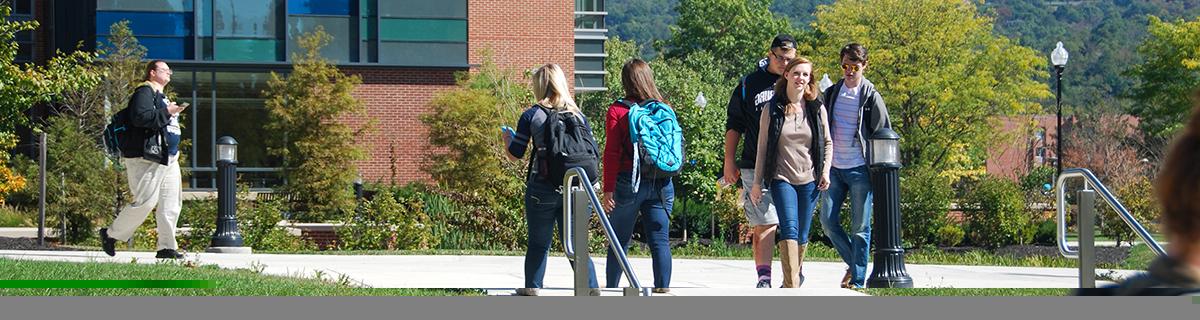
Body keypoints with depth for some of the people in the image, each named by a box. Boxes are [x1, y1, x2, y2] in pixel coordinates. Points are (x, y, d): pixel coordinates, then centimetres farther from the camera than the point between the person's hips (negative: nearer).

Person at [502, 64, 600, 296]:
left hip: (542, 188, -2)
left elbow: (515, 154, 1)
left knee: (539, 243, 9)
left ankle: (532, 288, 10)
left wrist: (506, 137, 21)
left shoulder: (531, 116, -3)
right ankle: (591, 286, -1)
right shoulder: (578, 115, 6)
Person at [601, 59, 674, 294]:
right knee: (660, 240, 1)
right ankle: (663, 287, -5)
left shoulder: (618, 110, -5)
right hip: (661, 184, 2)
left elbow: (612, 152, -8)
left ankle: (611, 287, 14)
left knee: (620, 240, 9)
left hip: (629, 182, -2)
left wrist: (608, 189, -7)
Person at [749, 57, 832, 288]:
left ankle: (795, 276, 26)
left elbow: (827, 143, 14)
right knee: (789, 230, -17)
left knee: (802, 235, 7)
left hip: (809, 180, 2)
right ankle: (793, 287, -24)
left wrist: (825, 171, 2)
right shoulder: (773, 110, -1)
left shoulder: (816, 109, 4)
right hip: (782, 179, -2)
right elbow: (762, 148, 2)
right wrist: (757, 182, 2)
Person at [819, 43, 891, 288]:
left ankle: (858, 280, 2)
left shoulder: (871, 97, -3)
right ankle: (854, 263, 20)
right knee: (828, 222, 0)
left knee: (860, 227, -2)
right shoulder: (831, 93, 10)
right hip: (833, 168, 5)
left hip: (859, 170, -5)